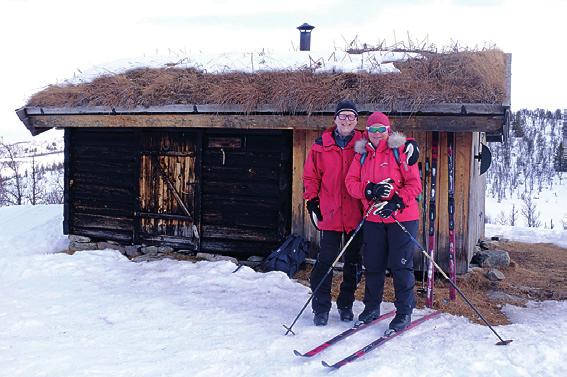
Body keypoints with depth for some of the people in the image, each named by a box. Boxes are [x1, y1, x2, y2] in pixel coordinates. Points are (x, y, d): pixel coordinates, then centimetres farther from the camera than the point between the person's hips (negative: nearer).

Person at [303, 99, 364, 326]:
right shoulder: (321, 146, 4)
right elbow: (311, 175, 9)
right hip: (329, 213, -1)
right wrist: (311, 200, 2)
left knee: (353, 261, 10)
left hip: (356, 214, 1)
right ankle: (321, 308, 7)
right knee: (326, 260, -3)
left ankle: (346, 305, 24)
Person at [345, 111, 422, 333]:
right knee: (373, 265, 11)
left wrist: (396, 202, -21)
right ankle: (371, 307, 26)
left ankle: (404, 312, 10)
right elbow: (351, 182, 1)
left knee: (401, 265, -1)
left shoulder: (401, 150, -3)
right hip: (373, 219, 4)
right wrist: (370, 190, -17)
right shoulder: (362, 154, 10)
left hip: (402, 217, -4)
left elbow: (414, 184, -8)